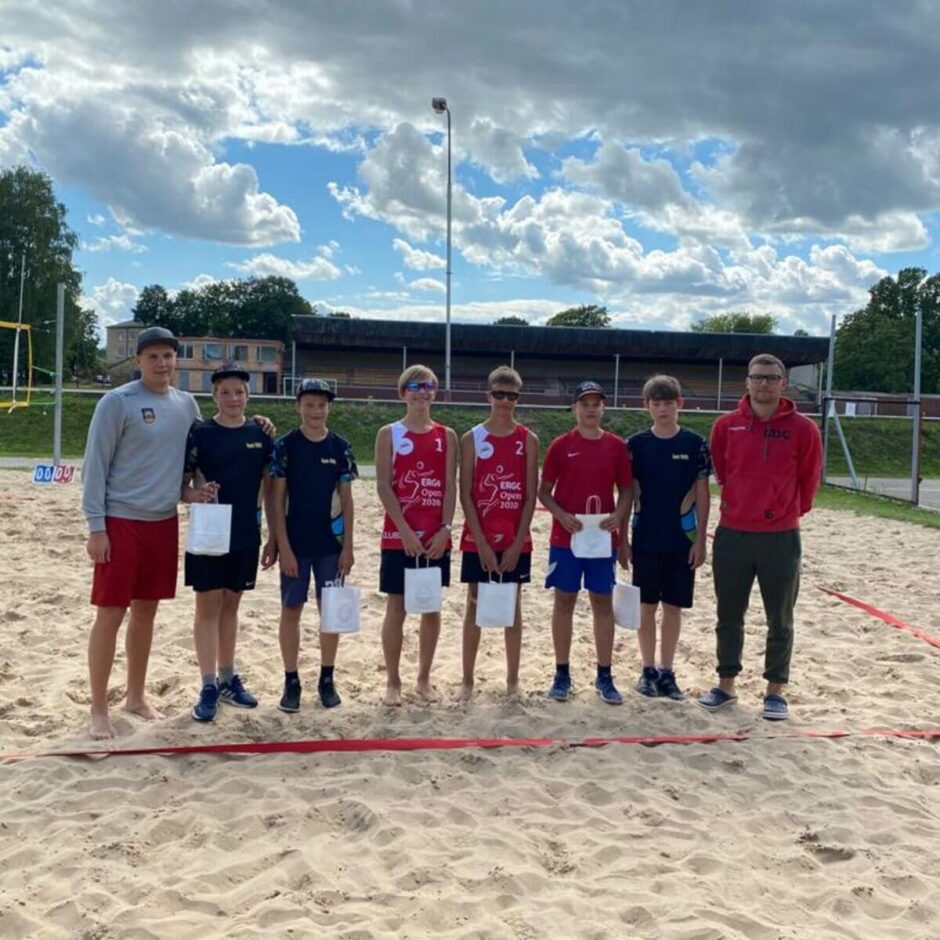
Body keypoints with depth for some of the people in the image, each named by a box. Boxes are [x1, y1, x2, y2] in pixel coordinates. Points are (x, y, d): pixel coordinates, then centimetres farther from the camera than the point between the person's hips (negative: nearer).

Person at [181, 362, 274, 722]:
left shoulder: (259, 434, 4)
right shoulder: (199, 433, -5)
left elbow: (271, 485, 8)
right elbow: (181, 485, -5)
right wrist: (196, 495, -27)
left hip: (246, 534, 3)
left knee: (230, 605, 14)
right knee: (208, 606, 2)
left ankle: (228, 678, 26)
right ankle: (208, 686, 9)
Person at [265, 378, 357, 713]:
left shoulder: (341, 447, 1)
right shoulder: (285, 446, -4)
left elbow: (346, 500, 4)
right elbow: (277, 500, -4)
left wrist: (348, 546, -1)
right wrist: (282, 546, -10)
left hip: (331, 542, 2)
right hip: (295, 542, -2)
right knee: (291, 610, 5)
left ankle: (327, 679, 20)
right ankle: (291, 681, 16)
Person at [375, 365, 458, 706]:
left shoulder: (446, 436, 7)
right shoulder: (389, 434, 0)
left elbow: (450, 486, 2)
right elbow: (383, 486, -7)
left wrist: (445, 529, -9)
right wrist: (405, 530, -15)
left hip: (436, 537, 3)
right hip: (399, 535, -3)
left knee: (431, 607, 9)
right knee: (396, 607, 2)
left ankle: (424, 678, 22)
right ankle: (393, 681, 13)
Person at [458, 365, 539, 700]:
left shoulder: (528, 440, 1)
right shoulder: (472, 438, -1)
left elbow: (530, 496, -2)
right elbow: (465, 495, -5)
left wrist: (517, 543, -9)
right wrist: (482, 542, -12)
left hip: (516, 541, 1)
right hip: (478, 539, -1)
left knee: (513, 607, 9)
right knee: (474, 607, 5)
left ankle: (513, 680, 19)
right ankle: (467, 680, 15)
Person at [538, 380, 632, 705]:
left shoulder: (616, 446, 3)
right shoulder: (561, 445, -1)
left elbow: (626, 489, 8)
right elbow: (544, 491, 1)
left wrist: (619, 514, -10)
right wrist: (561, 515, -16)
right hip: (566, 537, -1)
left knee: (603, 603, 6)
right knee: (564, 601, 5)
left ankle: (604, 676, 16)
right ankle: (562, 674, 15)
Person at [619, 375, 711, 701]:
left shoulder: (695, 444, -2)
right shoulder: (636, 444, 0)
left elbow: (702, 495, 0)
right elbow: (627, 494, 2)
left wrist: (700, 539, -5)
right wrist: (622, 539, -1)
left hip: (682, 539, 0)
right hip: (645, 538, 0)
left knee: (673, 606, 7)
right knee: (647, 606, 7)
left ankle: (666, 671, 19)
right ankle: (648, 670, 19)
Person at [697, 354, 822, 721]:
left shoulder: (803, 429, -5)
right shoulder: (726, 426, 1)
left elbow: (809, 480, 4)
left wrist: (790, 511, 10)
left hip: (781, 538, -2)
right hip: (732, 535, 2)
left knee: (779, 620, 8)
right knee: (729, 616, 11)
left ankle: (775, 691, 20)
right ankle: (726, 686, 24)